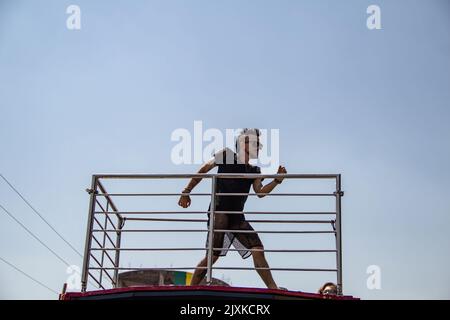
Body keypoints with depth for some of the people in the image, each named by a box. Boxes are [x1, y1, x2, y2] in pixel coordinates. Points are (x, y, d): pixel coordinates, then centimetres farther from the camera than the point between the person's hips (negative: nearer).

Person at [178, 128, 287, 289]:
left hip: (238, 216, 6)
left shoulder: (255, 170, 16)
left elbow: (260, 192, 3)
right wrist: (186, 192, 8)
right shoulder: (226, 155, 4)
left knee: (258, 250, -5)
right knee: (213, 255, -15)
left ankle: (273, 288, -3)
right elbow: (203, 170, 9)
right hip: (219, 211, -5)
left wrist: (277, 180, -10)